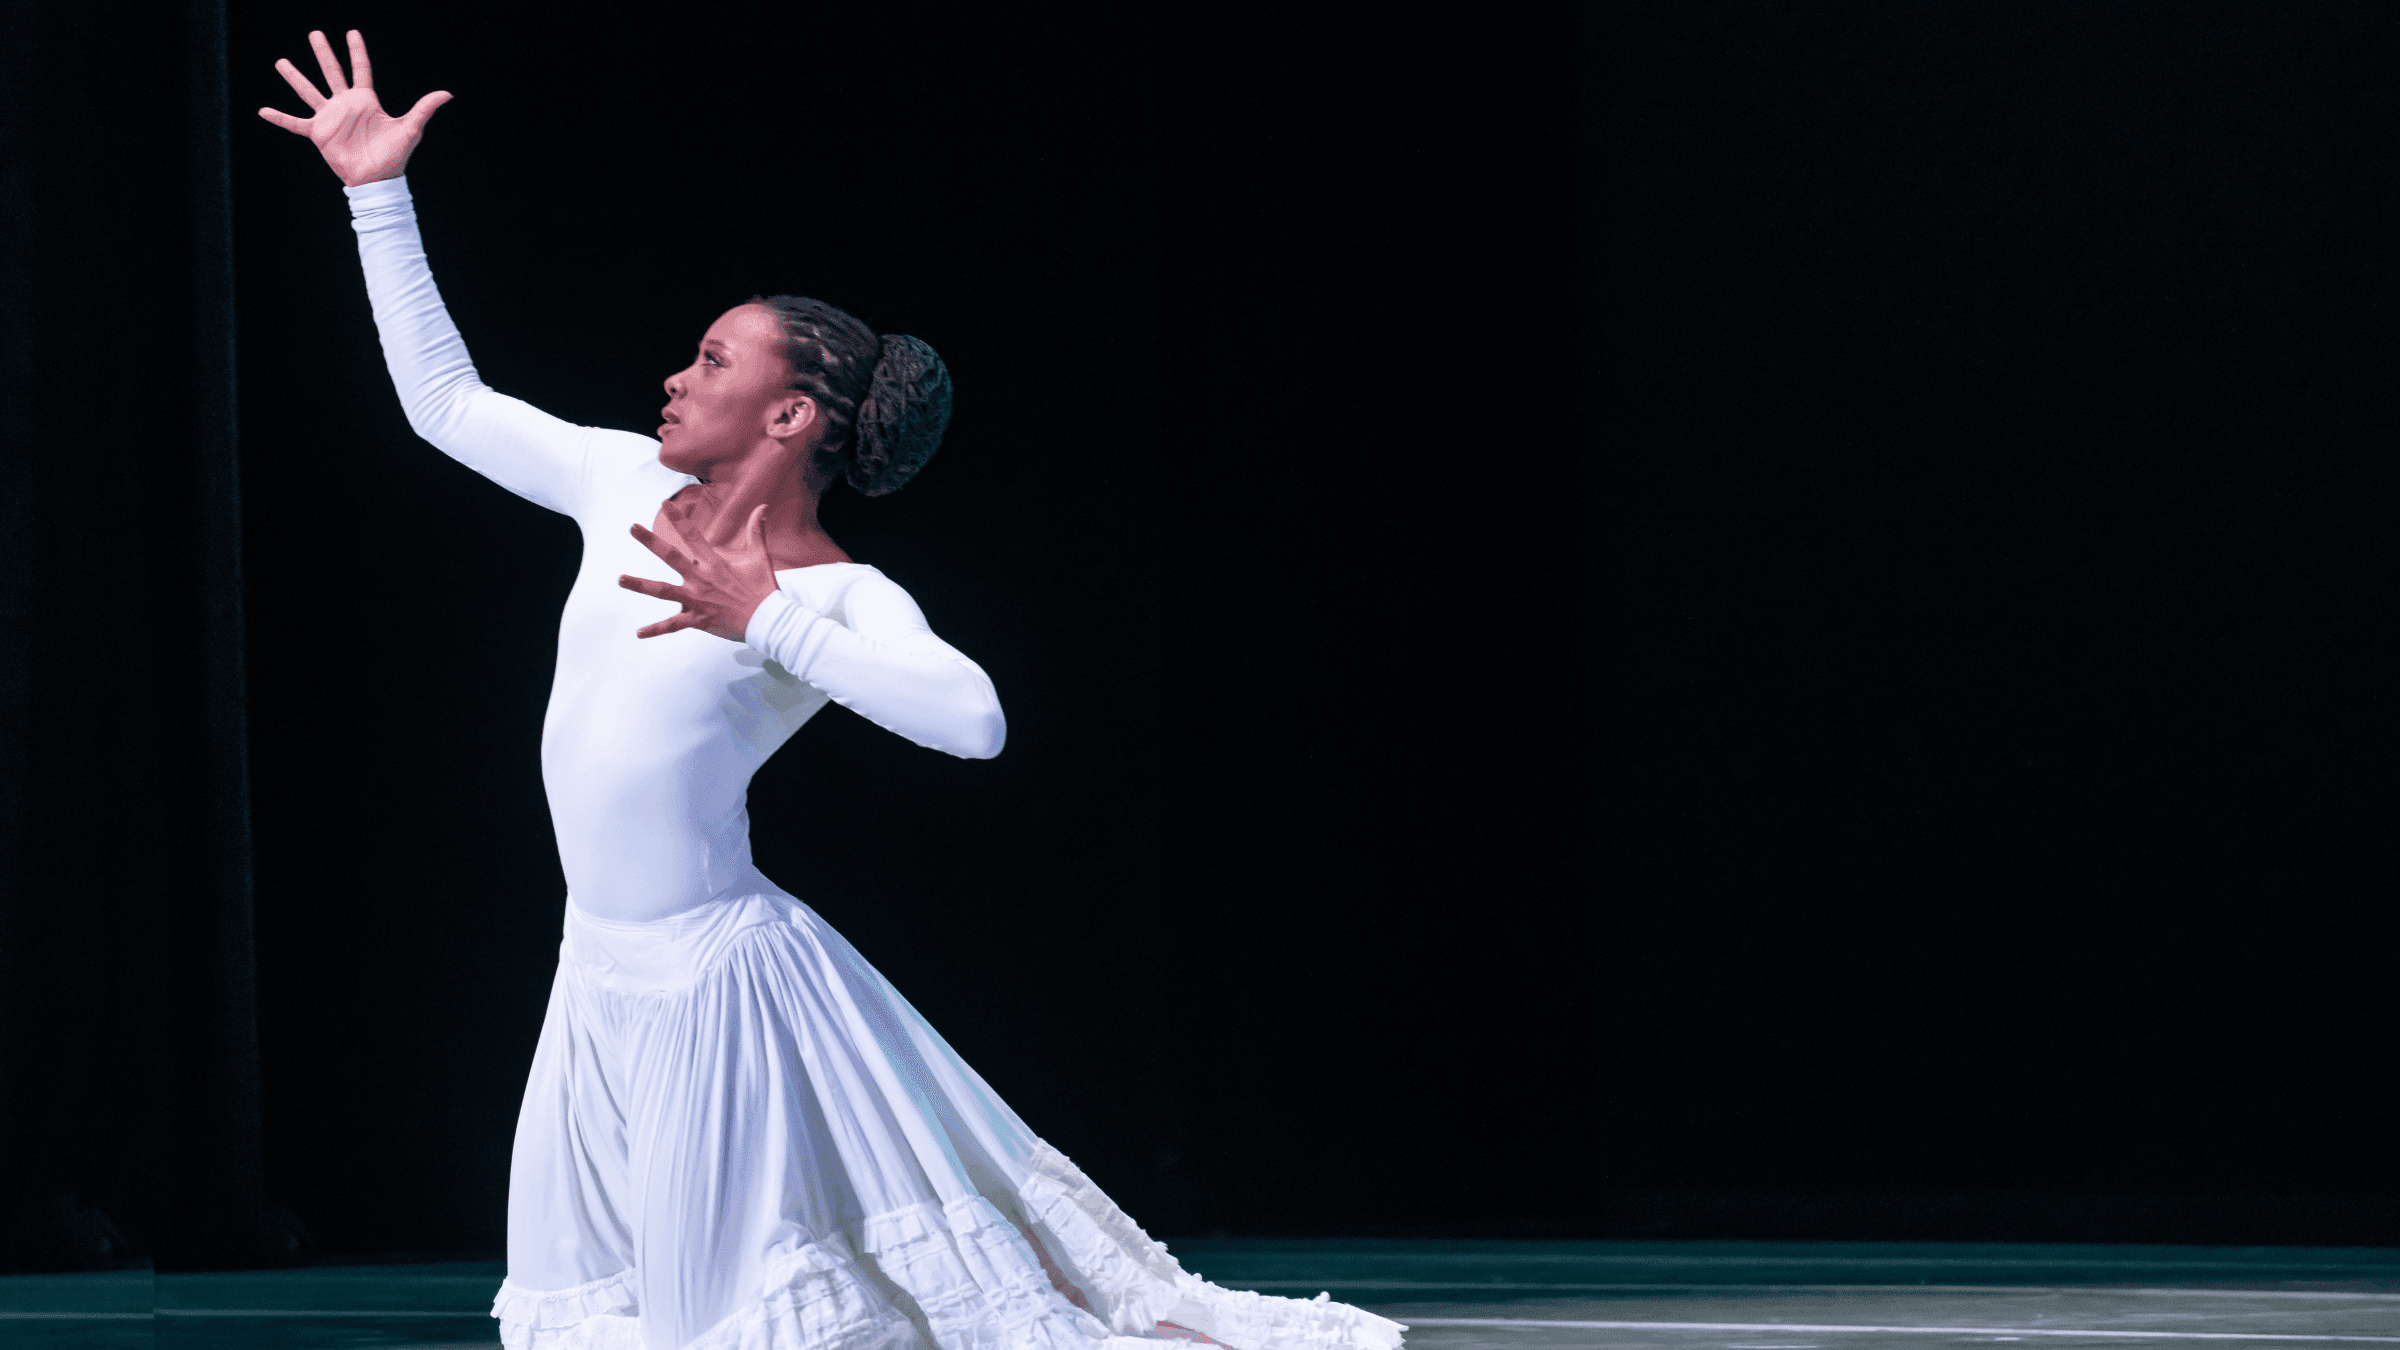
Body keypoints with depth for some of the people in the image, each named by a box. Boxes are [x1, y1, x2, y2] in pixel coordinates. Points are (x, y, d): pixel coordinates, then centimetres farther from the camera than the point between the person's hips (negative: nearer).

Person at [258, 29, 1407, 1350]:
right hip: (603, 977, 7)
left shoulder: (842, 598, -13)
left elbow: (973, 719, -32)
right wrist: (380, 194, 10)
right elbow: (444, 402, 14)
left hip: (717, 976, -7)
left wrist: (767, 621, -32)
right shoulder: (626, 486, 5)